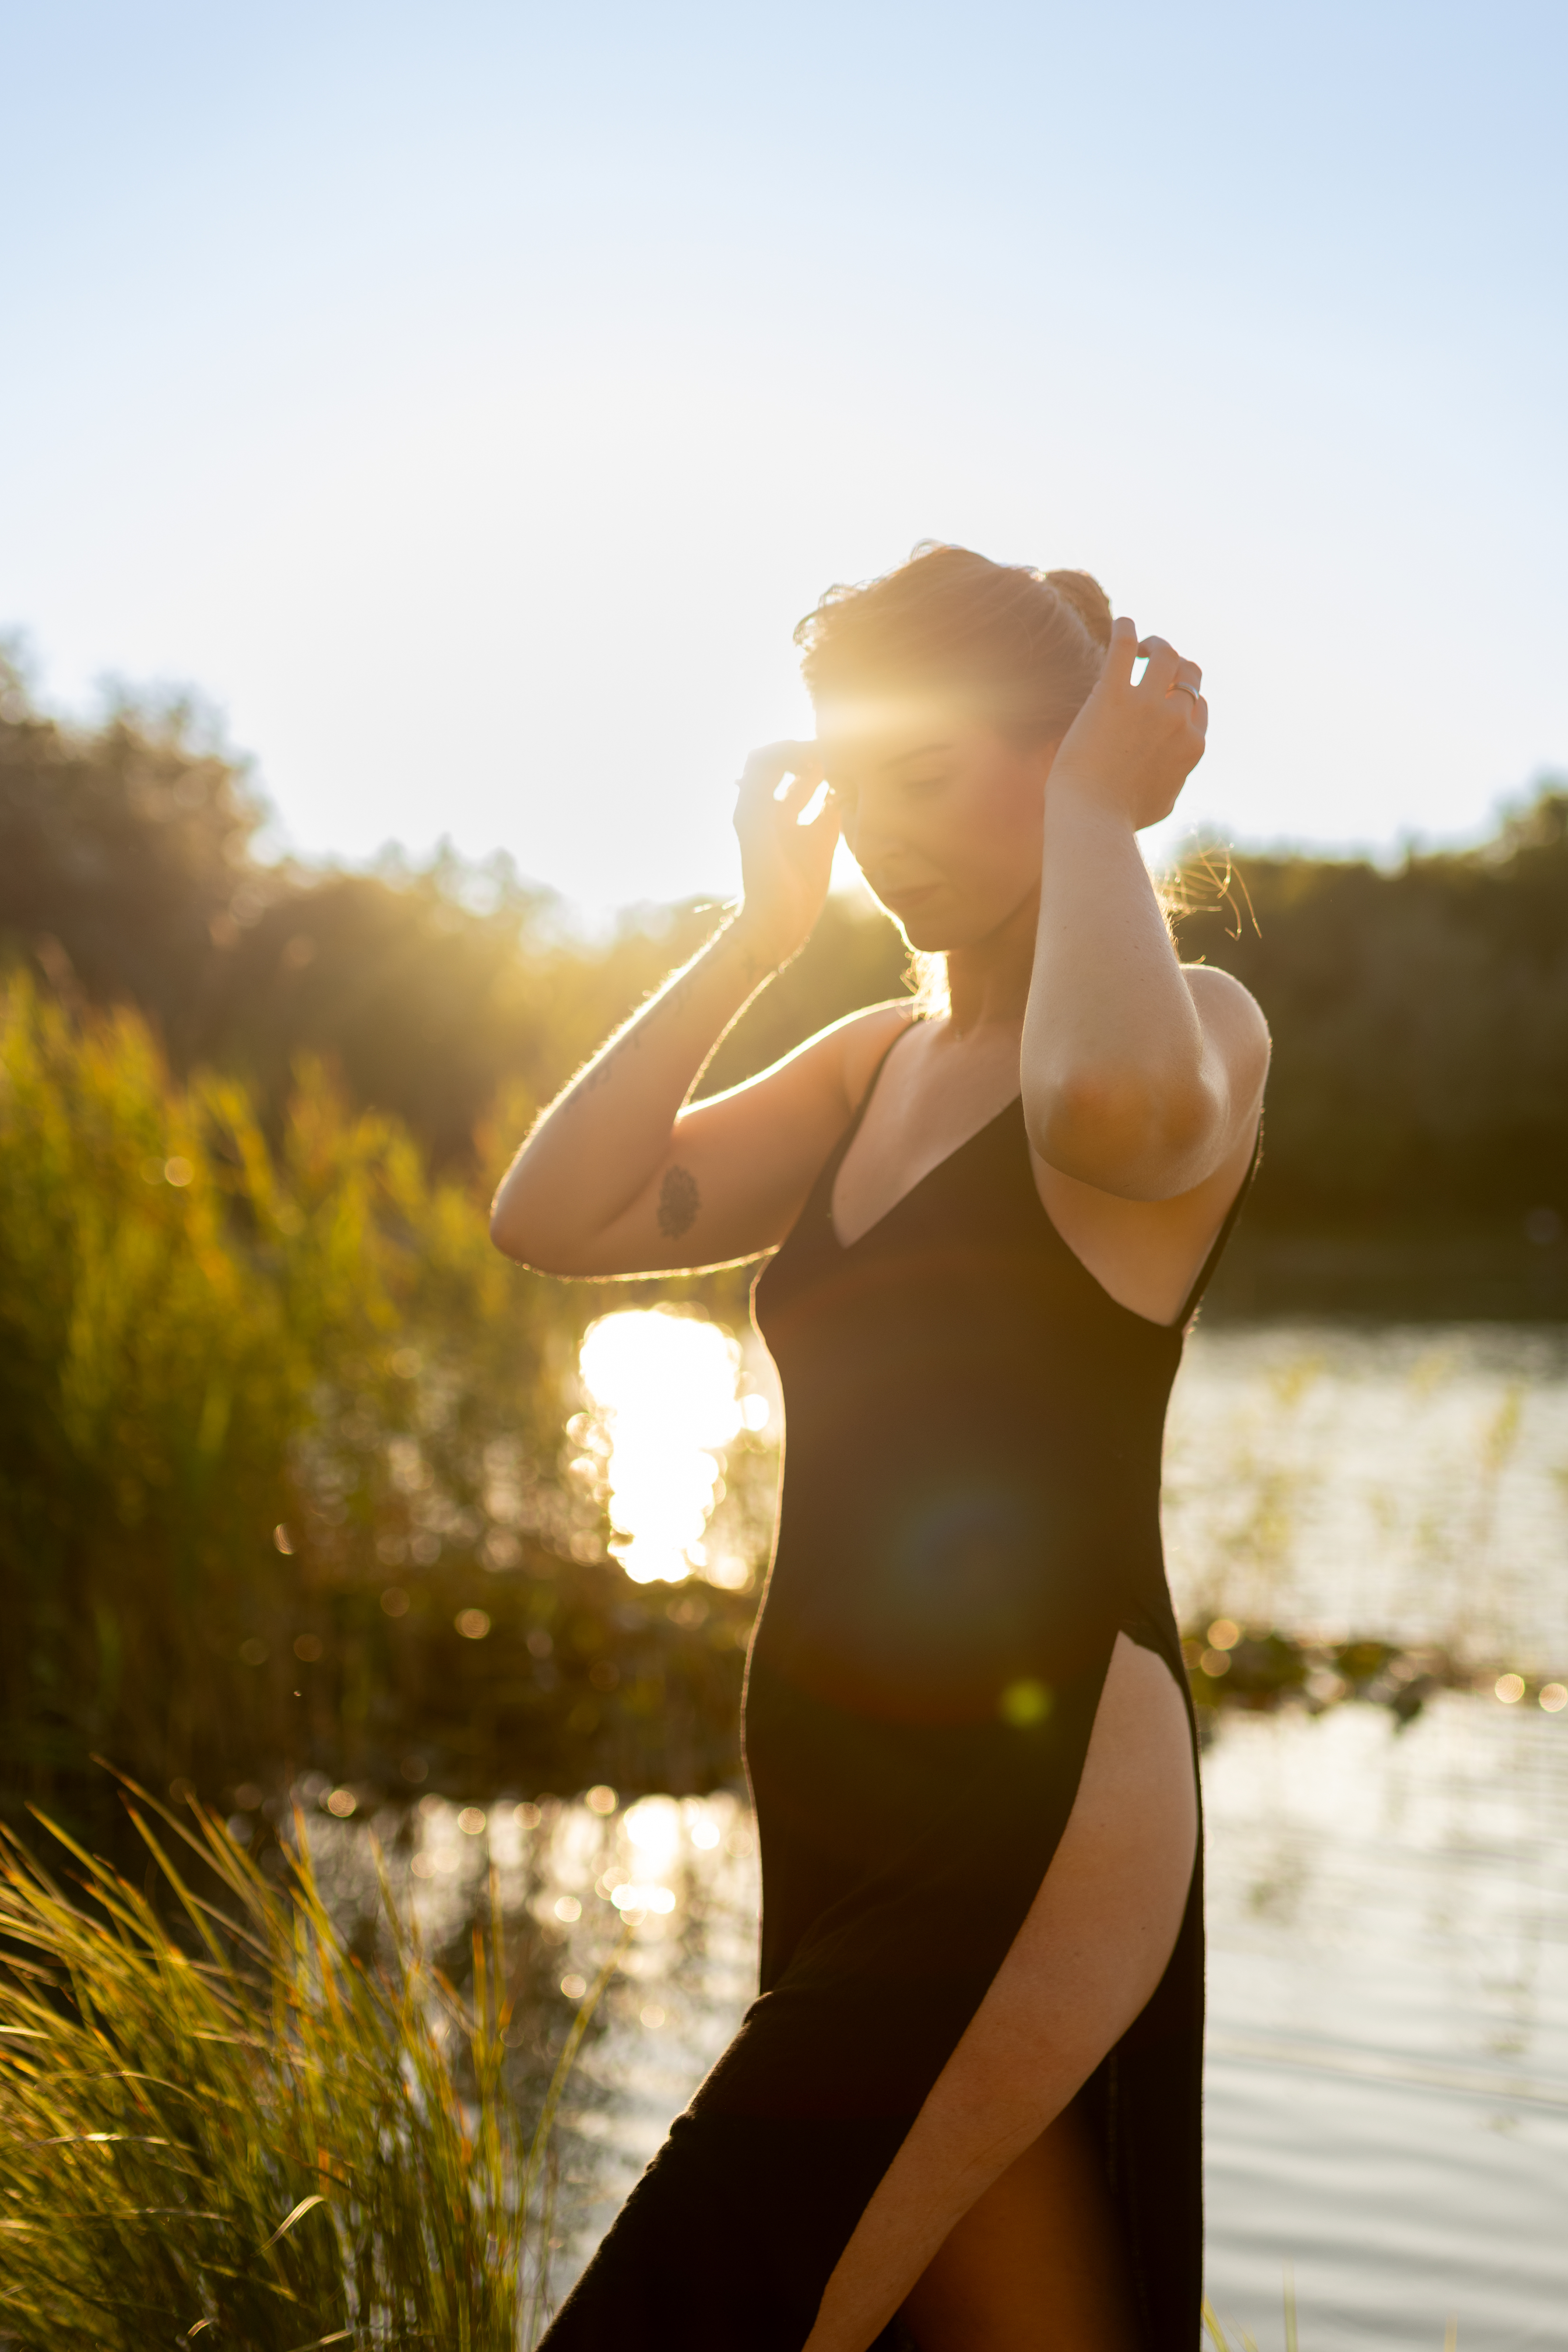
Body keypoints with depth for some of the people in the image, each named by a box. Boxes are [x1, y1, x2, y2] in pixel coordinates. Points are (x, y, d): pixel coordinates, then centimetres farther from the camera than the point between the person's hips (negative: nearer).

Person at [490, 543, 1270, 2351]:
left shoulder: (1194, 1022, -7)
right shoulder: (874, 1060, 14)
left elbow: (1113, 1101, -34)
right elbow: (557, 1218, 5)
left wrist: (1096, 816, -16)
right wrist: (757, 932, 4)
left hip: (1034, 1818, -8)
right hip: (852, 1814, 8)